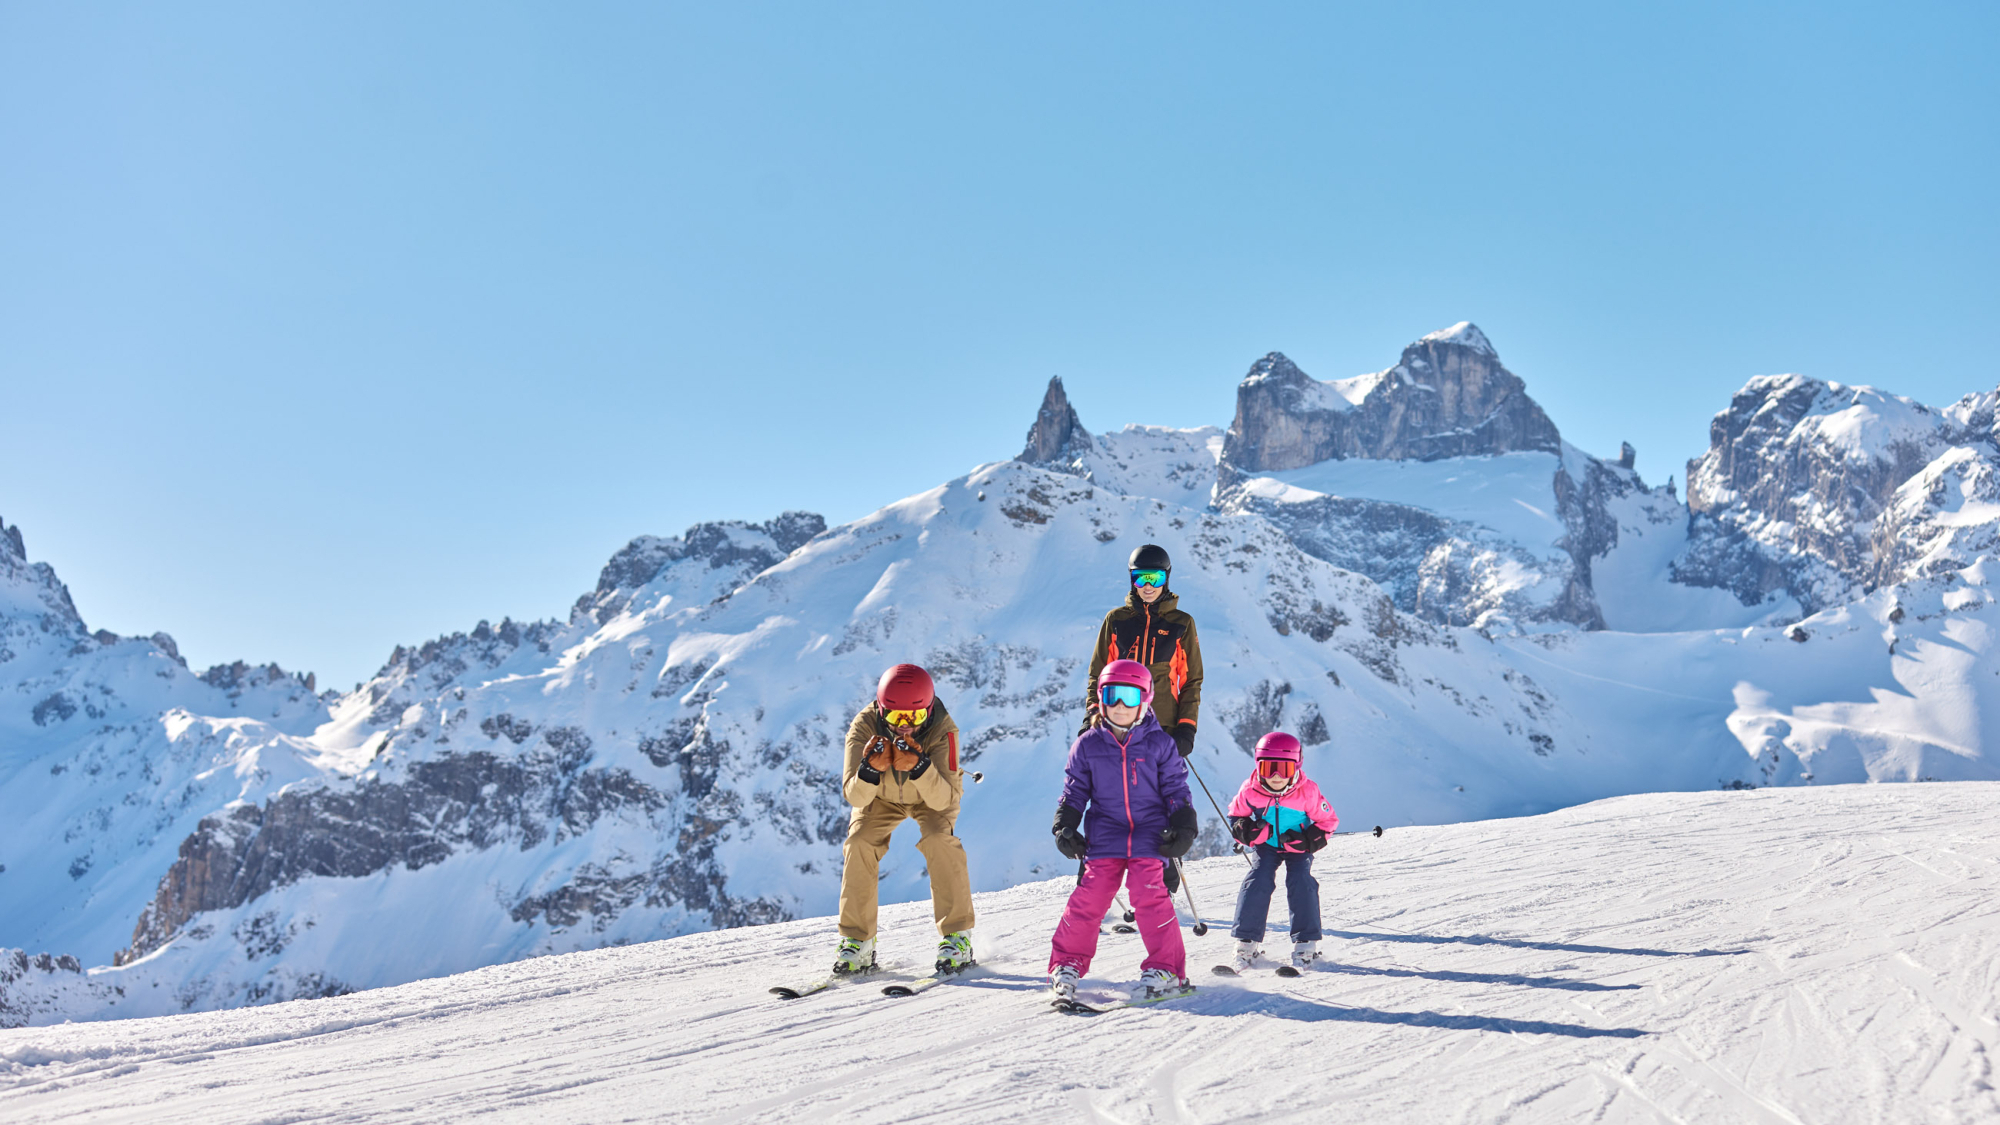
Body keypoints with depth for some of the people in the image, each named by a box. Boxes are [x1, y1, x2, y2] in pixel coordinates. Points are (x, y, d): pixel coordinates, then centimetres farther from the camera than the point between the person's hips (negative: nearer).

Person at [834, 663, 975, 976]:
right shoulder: (864, 727, -32)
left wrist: (920, 766, -57)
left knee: (939, 840, -26)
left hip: (930, 797, -1)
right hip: (881, 797, 2)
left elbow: (943, 800, -39)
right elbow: (855, 797, -33)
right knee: (859, 843, -19)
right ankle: (857, 940, -6)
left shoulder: (943, 730, -35)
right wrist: (871, 769, -54)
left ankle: (957, 935, -15)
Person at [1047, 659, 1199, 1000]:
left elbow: (1176, 790, 7)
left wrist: (1183, 829, -2)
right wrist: (1064, 828, 2)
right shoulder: (1088, 745, 6)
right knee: (1089, 896, -7)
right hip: (1105, 835, 1)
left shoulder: (1159, 743, 2)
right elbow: (1074, 790, 12)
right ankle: (1066, 964, 8)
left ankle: (1166, 968, -3)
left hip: (1150, 835, -1)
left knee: (1150, 895, -14)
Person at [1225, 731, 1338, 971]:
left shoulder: (1308, 792, -25)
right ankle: (1247, 941, -8)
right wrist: (1246, 830, -23)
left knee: (1301, 882, -19)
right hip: (1265, 844, 1)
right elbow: (1235, 815, -1)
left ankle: (1306, 943, -8)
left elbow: (1328, 821, -10)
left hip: (1297, 846, -1)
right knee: (1257, 881, -16)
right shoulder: (1250, 791, -21)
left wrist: (1308, 840, -26)